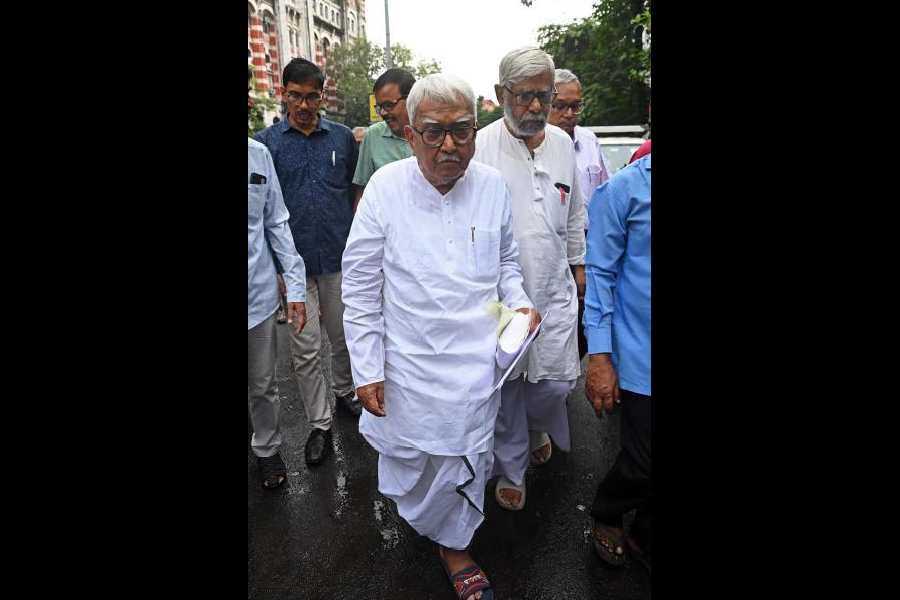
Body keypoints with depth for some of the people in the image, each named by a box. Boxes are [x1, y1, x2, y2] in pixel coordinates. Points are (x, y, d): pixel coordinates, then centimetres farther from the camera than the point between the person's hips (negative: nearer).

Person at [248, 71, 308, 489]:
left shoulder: (259, 154, 1)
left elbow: (277, 224, 5)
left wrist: (294, 287, 3)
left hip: (259, 296, 3)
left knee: (263, 387, 18)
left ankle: (267, 450, 40)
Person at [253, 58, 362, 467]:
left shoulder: (343, 137, 4)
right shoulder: (265, 142, 0)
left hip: (340, 258, 1)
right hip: (294, 262, -1)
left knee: (344, 337, 16)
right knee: (305, 349, 6)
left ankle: (344, 391, 41)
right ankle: (320, 424, 21)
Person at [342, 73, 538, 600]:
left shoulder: (493, 186, -4)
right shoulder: (386, 187, -13)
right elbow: (360, 287, -8)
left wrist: (518, 300, -6)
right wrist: (367, 369, -7)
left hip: (476, 360, 2)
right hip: (409, 362, -2)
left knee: (468, 462, 17)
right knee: (413, 461, 16)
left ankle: (455, 544, 48)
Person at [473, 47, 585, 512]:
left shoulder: (562, 143, 6)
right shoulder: (480, 148, -11)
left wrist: (578, 264, 20)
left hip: (554, 290, 4)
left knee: (557, 380, 6)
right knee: (505, 387, 9)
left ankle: (537, 427, 44)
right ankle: (511, 470, 34)